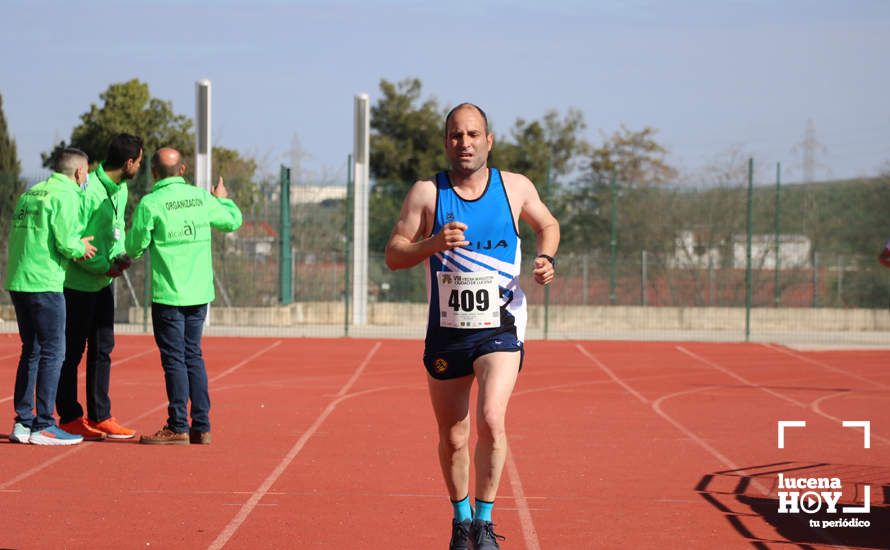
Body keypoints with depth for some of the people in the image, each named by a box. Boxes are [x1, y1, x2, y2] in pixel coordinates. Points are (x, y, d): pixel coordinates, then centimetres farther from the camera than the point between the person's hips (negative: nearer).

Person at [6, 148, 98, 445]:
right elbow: (65, 243, -16)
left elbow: (15, 238, 17)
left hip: (17, 282, 8)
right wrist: (81, 247, 6)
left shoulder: (30, 193, 17)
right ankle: (43, 426, -3)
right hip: (45, 284, -8)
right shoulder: (65, 196, -8)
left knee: (31, 351, 14)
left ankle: (22, 422, 14)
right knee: (53, 352, -2)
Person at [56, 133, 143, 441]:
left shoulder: (120, 190, 8)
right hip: (77, 283, -9)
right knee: (72, 351, 0)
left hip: (103, 283, 9)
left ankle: (99, 417, 16)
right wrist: (105, 266, -18)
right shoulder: (87, 190, -20)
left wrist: (119, 257, -3)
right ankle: (69, 418, 8)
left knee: (102, 349, 10)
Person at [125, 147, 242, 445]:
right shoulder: (202, 198, 4)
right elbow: (233, 221, 20)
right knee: (193, 356, 13)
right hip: (200, 293, 5)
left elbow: (134, 248, -4)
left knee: (174, 359, -1)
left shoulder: (150, 203, -10)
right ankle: (201, 426, 12)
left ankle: (178, 428, 0)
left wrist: (133, 229, 18)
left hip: (168, 294, -5)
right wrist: (224, 199, 40)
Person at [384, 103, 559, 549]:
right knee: (452, 439, 10)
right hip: (446, 332, 1)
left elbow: (548, 225, 20)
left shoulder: (515, 187, 1)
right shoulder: (427, 193, -3)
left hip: (500, 330, -1)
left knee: (491, 419, -22)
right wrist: (433, 243, -23)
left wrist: (547, 259, 0)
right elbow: (393, 255, -5)